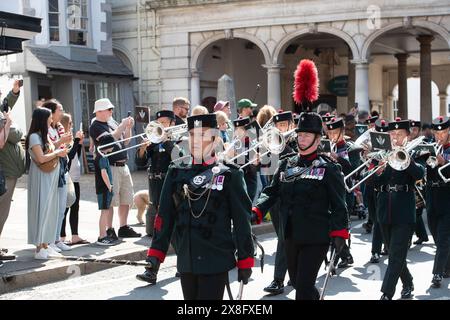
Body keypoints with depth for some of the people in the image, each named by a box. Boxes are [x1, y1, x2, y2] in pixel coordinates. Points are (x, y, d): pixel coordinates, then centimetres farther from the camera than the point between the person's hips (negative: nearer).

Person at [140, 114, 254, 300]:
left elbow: (242, 220, -2)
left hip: (216, 262, -4)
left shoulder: (228, 175, -4)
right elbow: (165, 215, 7)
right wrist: (156, 253, 2)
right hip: (186, 262, 4)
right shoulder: (176, 172, 7)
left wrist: (245, 261, -2)